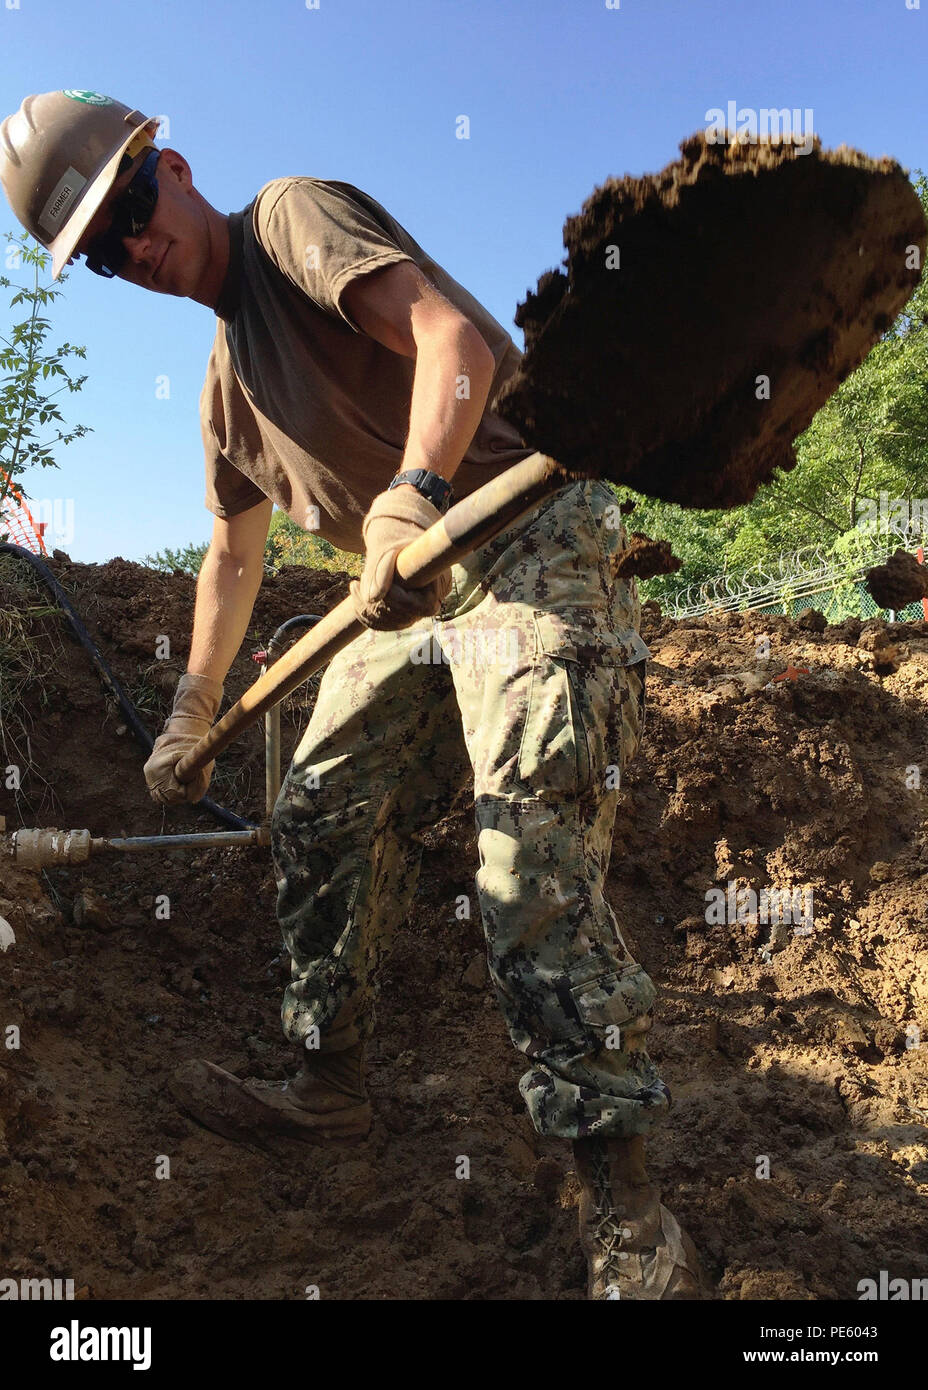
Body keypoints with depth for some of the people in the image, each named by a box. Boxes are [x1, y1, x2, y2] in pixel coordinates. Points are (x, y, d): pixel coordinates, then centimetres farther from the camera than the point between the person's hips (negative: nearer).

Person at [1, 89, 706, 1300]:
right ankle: (329, 1088, 23)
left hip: (526, 548, -9)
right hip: (411, 593, 9)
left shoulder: (293, 216, -2)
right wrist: (191, 716, 30)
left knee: (533, 860, -18)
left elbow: (453, 338, -19)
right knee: (322, 816, 6)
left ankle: (621, 1198, -9)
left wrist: (414, 495, -35)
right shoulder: (227, 381, 21)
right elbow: (234, 554, 28)